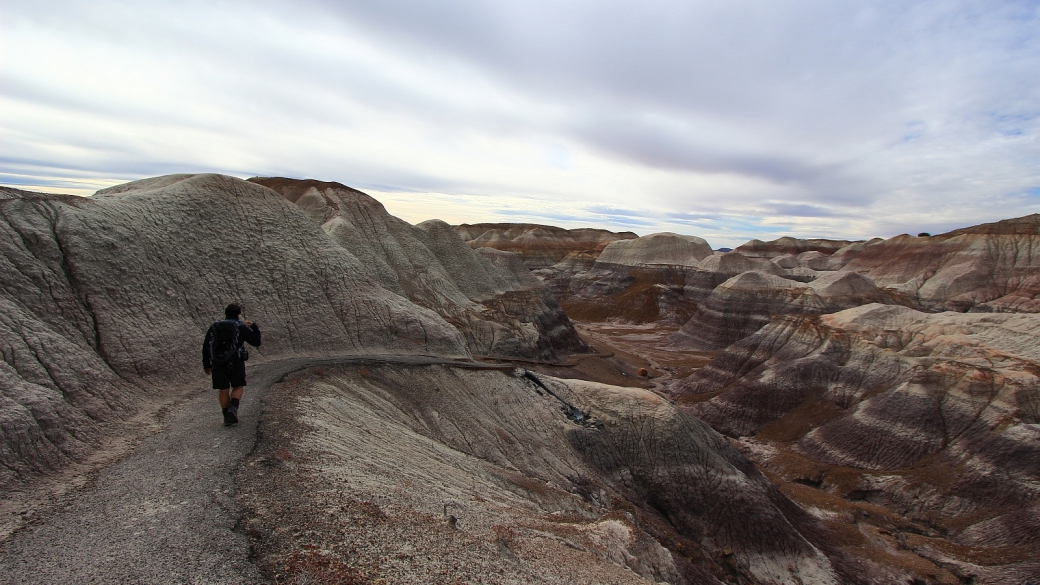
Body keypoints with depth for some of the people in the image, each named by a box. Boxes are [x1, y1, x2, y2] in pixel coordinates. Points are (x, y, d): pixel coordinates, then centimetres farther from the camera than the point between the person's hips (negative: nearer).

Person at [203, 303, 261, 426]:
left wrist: (206, 365, 20)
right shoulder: (241, 327, 0)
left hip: (218, 364, 3)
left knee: (224, 390, 12)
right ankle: (233, 408, -9)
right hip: (235, 362, -3)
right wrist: (254, 327, 14)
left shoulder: (214, 327, 12)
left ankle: (227, 416, 17)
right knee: (238, 387, 13)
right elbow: (256, 342, 3)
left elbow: (205, 347, 13)